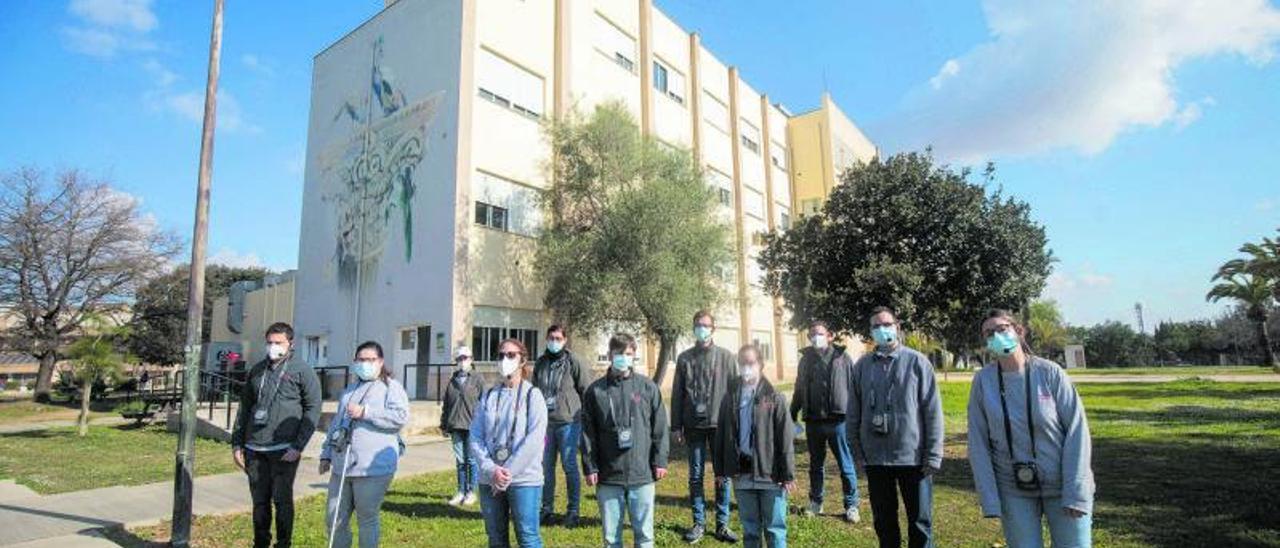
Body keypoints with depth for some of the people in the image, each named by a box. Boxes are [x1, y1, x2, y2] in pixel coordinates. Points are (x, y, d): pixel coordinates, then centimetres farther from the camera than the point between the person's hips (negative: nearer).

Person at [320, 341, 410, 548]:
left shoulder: (391, 387, -2)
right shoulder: (349, 390, 21)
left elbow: (401, 417, -17)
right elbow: (336, 424, 26)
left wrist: (365, 412, -18)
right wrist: (326, 454, 21)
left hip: (373, 468, -7)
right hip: (342, 465, 7)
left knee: (367, 519, 3)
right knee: (334, 519, 12)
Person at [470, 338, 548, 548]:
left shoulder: (532, 395, -4)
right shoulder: (489, 397, 8)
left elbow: (534, 440, -12)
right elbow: (475, 436, 2)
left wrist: (508, 473, -14)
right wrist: (491, 469, -11)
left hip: (524, 480, -4)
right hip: (489, 480, 4)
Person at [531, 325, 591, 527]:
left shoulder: (572, 362, -5)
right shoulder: (541, 363, 10)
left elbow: (587, 390, -3)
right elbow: (535, 390, 19)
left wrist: (584, 415, -3)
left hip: (568, 421, -4)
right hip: (545, 422, 5)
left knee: (569, 466, 0)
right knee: (546, 466, 10)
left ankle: (573, 511, 11)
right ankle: (546, 508, 22)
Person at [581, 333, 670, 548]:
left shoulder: (648, 387, 1)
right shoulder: (596, 390, 1)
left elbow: (659, 427, 3)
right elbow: (588, 432, 2)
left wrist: (660, 461, 0)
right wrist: (590, 467, -1)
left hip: (642, 474, 0)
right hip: (608, 476, 0)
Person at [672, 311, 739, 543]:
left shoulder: (726, 356, 2)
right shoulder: (685, 358, 6)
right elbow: (677, 393, 6)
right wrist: (676, 426, 2)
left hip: (720, 424, -1)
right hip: (694, 425, 1)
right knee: (695, 475, 8)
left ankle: (722, 523, 18)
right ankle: (699, 523, 19)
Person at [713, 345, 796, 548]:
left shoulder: (774, 398, -5)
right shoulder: (730, 398, 6)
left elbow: (786, 439, -6)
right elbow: (721, 436, 10)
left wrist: (788, 475, -8)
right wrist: (720, 470, 9)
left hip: (769, 474, -3)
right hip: (741, 474, 3)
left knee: (774, 529, 5)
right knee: (749, 529, 14)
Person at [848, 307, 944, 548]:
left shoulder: (917, 362, -4)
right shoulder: (862, 365, 3)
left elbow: (933, 411, -5)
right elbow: (854, 413, 6)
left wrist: (933, 455, -8)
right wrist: (858, 452, 4)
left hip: (913, 457, -2)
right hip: (875, 459, 2)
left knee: (920, 522, 10)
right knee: (884, 523, 15)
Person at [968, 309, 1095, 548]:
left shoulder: (1050, 373, -9)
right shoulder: (982, 381, -7)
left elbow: (1077, 430, -8)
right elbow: (978, 442, -5)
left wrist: (1076, 493, -12)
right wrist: (990, 500, -8)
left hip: (1062, 485, -1)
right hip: (1014, 491, 1)